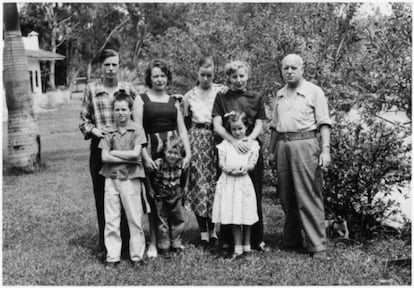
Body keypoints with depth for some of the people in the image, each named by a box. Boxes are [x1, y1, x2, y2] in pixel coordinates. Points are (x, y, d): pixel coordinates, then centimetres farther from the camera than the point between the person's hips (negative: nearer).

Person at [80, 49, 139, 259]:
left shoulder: (128, 89, 6)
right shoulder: (91, 90, 5)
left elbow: (138, 118, 11)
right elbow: (83, 120, 8)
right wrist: (94, 129, -10)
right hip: (100, 150, 0)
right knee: (102, 198, 5)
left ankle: (126, 242, 14)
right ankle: (104, 245, 17)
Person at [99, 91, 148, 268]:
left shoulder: (137, 130, -1)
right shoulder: (109, 132, 7)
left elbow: (135, 153, -13)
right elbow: (104, 157, -3)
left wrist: (114, 153, -6)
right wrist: (127, 158, -11)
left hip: (130, 178, -3)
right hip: (111, 178, 3)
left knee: (134, 219, 3)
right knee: (111, 220, 5)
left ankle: (137, 255, 13)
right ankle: (112, 256, 13)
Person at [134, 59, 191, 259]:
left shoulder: (173, 101, 16)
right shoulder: (141, 99, 4)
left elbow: (182, 130, 11)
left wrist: (188, 153, -2)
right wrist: (145, 156, -13)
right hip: (152, 152, -3)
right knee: (153, 197, -2)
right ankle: (153, 242, 7)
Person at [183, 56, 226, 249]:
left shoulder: (222, 91, 5)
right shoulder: (189, 95, 11)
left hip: (216, 140, -1)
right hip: (196, 141, 1)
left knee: (215, 183, -3)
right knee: (198, 184, -3)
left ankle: (213, 230, 8)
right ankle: (203, 232, 2)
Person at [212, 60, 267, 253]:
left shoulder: (256, 99, 11)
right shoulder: (221, 98, 7)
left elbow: (259, 125, 6)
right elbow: (217, 126, -1)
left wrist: (249, 139, -15)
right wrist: (234, 141, -17)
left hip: (251, 149, 1)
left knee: (253, 195, 3)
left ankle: (256, 239, 12)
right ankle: (227, 240, 9)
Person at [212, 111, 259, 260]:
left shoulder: (252, 143, 7)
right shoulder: (225, 144, 10)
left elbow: (252, 164, 1)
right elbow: (221, 163, 4)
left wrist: (244, 168, -19)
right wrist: (227, 168, -16)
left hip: (244, 181, -1)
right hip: (228, 181, 1)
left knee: (246, 215, 3)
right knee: (234, 216, 1)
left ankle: (246, 245, 19)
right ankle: (237, 248, 7)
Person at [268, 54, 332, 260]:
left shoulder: (314, 92, 1)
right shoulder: (280, 95, 19)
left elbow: (324, 124, -4)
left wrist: (325, 150, -13)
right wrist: (271, 150, 19)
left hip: (305, 144, -6)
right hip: (283, 145, 6)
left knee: (309, 197, -8)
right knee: (286, 197, 9)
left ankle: (317, 246, -5)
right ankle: (291, 241, 19)